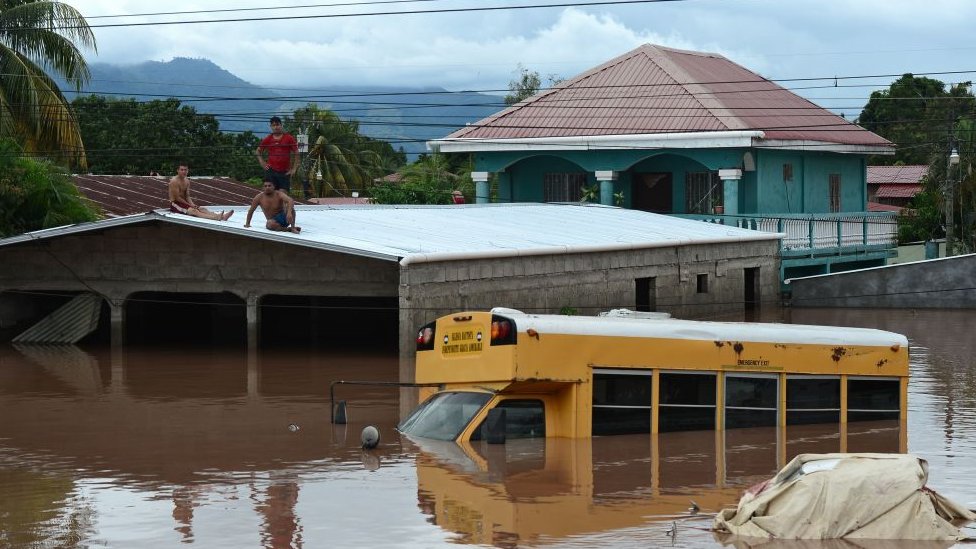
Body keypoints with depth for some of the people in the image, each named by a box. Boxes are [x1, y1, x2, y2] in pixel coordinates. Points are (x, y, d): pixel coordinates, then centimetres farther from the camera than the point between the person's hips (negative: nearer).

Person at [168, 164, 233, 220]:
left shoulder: (187, 181, 12)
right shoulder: (174, 181, -13)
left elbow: (187, 197, 12)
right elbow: (177, 198, -17)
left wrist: (193, 205, -7)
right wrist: (189, 205, -14)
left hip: (183, 203, 8)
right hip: (175, 204, -8)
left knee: (202, 209, -14)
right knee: (193, 211, -31)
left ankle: (222, 217, -37)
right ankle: (216, 218, -55)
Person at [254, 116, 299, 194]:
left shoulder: (288, 138, 0)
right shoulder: (268, 139, 6)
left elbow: (296, 153, 3)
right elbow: (258, 151, 20)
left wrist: (294, 169, -1)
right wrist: (262, 163, 7)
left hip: (284, 172, -2)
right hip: (271, 171, 2)